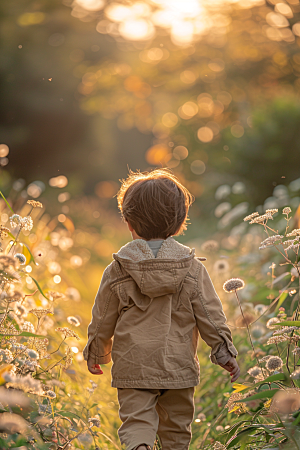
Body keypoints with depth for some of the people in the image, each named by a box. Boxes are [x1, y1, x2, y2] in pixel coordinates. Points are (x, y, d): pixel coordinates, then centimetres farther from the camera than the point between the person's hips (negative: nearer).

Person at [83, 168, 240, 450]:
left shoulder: (117, 271, -6)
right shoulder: (192, 268, -6)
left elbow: (103, 320, 3)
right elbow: (210, 314, -3)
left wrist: (95, 354, 19)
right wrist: (224, 352, 8)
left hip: (132, 367, -1)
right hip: (179, 367, 1)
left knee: (136, 423, 0)